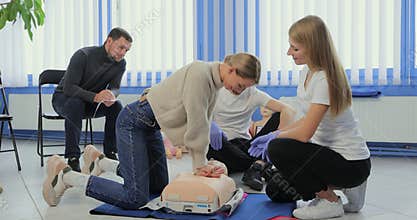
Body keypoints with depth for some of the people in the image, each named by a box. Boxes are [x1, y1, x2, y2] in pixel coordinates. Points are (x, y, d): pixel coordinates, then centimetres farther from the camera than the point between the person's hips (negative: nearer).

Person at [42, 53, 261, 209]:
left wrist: (202, 163, -6)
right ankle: (64, 175, -1)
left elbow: (202, 126, 4)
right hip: (133, 122, -10)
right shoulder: (199, 73, -25)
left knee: (159, 186, 18)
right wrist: (200, 164, -14)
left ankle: (99, 161, 32)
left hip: (151, 126, 10)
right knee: (135, 198, -16)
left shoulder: (214, 83, 6)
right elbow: (197, 124, -24)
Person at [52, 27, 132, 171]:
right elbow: (68, 88, -32)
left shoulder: (120, 64, -9)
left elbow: (115, 87, -10)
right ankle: (72, 159, -31)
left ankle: (110, 154, -11)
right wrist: (95, 97, -48)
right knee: (75, 104, -38)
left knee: (116, 106, -22)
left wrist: (111, 95, -37)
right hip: (63, 97, -4)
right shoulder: (83, 55, -27)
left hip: (90, 102, 4)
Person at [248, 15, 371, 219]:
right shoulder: (306, 72, 4)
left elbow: (305, 133, -26)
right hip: (329, 151, 9)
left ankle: (330, 201, -7)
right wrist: (272, 135, 4)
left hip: (352, 164, -9)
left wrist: (275, 137, -7)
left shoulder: (325, 80, -25)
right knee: (275, 191, 7)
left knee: (278, 150, -24)